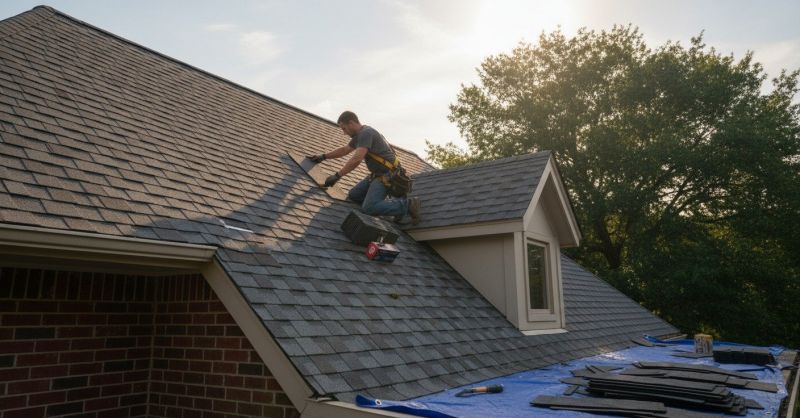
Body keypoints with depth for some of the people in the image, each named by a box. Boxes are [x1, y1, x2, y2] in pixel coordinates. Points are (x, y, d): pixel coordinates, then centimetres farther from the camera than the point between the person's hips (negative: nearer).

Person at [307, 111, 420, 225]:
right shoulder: (359, 135, 16)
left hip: (386, 175, -11)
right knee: (353, 195, 10)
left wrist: (337, 176, -23)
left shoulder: (366, 133, -17)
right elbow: (344, 150, 31)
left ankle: (407, 204, -12)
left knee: (369, 208, -23)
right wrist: (322, 157, 29)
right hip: (377, 173, 11)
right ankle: (395, 204, 8)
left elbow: (357, 159, -28)